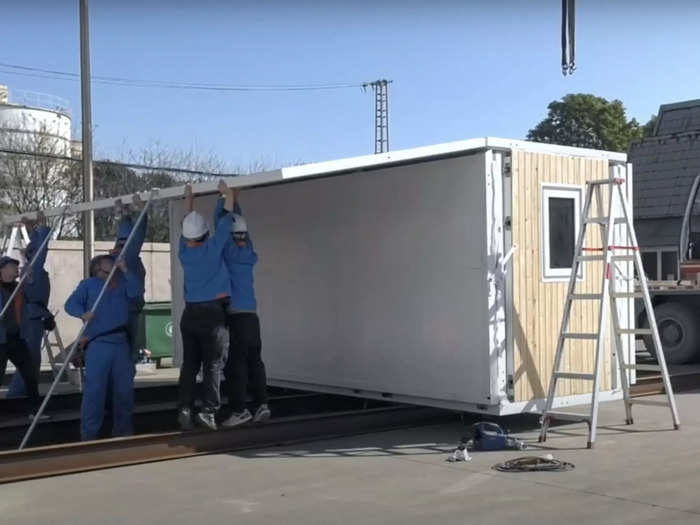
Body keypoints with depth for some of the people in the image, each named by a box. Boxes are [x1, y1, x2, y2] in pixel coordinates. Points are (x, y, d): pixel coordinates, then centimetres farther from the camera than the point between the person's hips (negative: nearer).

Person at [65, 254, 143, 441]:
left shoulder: (122, 285, 20)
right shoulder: (88, 284, 12)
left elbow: (137, 291, 0)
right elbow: (71, 303, 2)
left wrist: (125, 270, -4)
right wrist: (83, 313, -19)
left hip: (120, 342, 4)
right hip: (97, 343, -4)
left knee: (124, 388, 7)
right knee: (94, 389, -10)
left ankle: (123, 429, 19)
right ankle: (89, 433, -5)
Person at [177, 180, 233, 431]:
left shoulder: (184, 251, 5)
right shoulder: (212, 248, -7)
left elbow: (187, 226, 21)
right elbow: (225, 221, 2)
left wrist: (189, 198, 32)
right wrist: (228, 195, 14)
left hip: (190, 313, 5)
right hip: (213, 312, -5)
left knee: (189, 364, 8)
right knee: (213, 364, -3)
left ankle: (184, 408, -2)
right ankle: (208, 410, -12)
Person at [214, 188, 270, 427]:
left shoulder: (230, 251, -7)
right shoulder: (249, 252, 10)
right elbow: (240, 226, 23)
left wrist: (224, 199, 11)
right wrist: (234, 202, 29)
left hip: (234, 315, -7)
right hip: (251, 315, 7)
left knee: (235, 363, -5)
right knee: (254, 361, 10)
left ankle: (239, 410, -4)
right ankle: (261, 405, 10)